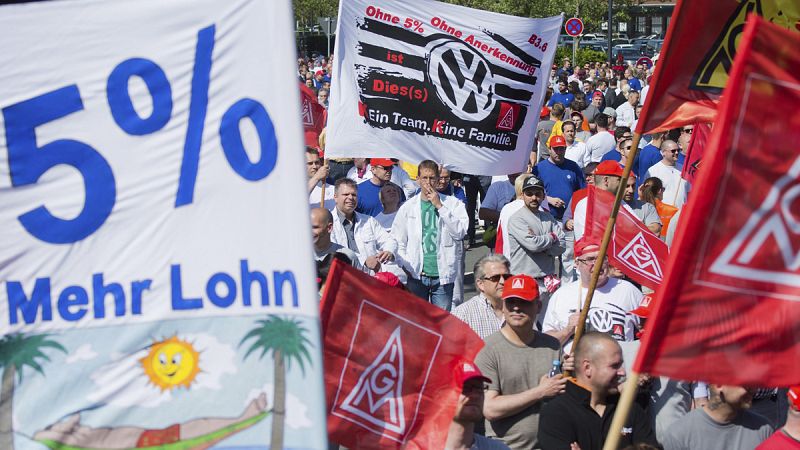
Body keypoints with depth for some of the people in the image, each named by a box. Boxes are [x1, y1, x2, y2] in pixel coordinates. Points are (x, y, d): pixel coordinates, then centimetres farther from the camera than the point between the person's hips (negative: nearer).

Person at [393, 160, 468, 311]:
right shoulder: (408, 207, 7)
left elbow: (460, 233, -9)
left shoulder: (452, 203, 4)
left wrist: (440, 206, -11)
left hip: (442, 275, -1)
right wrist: (406, 266, -5)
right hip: (416, 275, 1)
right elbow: (398, 242, 8)